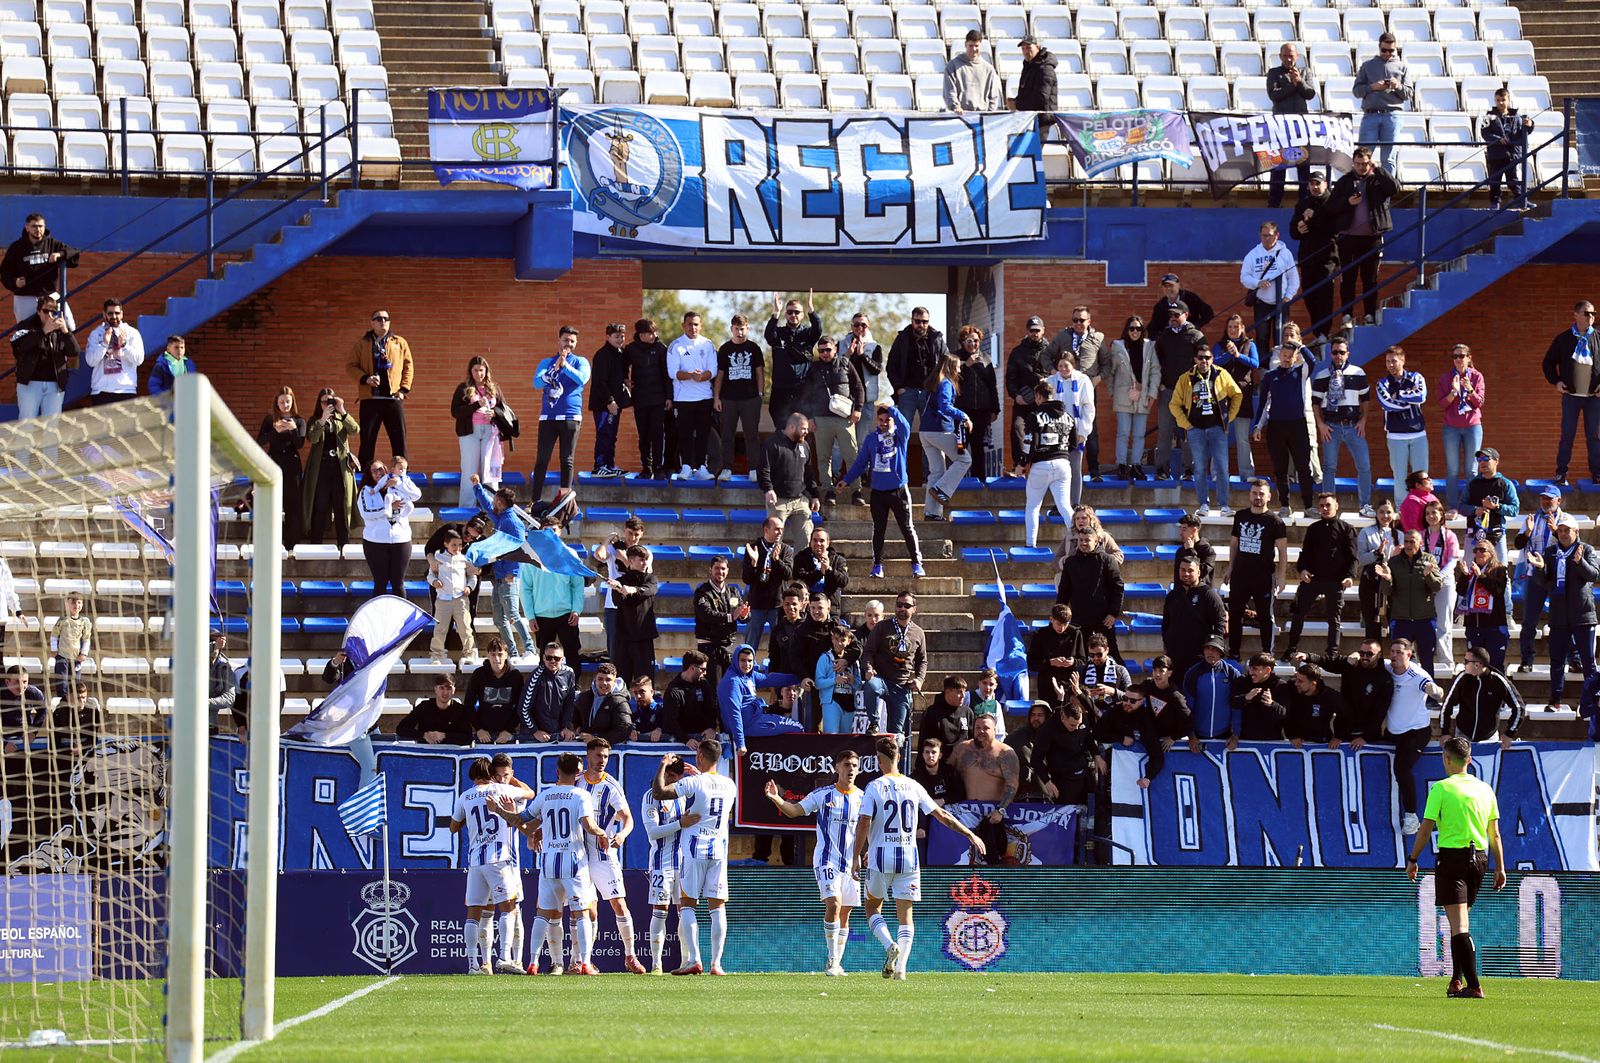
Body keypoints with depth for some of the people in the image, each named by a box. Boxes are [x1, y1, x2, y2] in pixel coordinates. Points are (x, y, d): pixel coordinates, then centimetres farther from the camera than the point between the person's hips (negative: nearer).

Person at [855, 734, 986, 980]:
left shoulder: (874, 787, -5)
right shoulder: (913, 787, 4)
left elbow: (864, 824, -11)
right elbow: (942, 815, 8)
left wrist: (857, 857, -2)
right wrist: (970, 835, 16)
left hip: (881, 858, -3)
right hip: (909, 858, 3)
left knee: (872, 906, 15)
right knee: (905, 916, 6)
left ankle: (890, 946, -9)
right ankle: (900, 966, -6)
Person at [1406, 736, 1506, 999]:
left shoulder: (1441, 788, -7)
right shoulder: (1485, 789, 8)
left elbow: (1426, 830, -7)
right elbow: (1495, 834, 10)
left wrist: (1412, 860, 2)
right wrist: (1500, 867, 15)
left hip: (1451, 856, -5)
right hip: (1479, 857, 5)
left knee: (1459, 925, -8)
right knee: (1461, 921, 19)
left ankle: (1474, 985, -17)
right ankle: (1457, 980, 20)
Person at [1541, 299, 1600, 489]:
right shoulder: (1563, 339, 3)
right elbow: (1549, 362, 12)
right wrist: (1555, 381, 1)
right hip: (1571, 395, 0)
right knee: (1567, 435, 1)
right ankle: (1561, 474, 6)